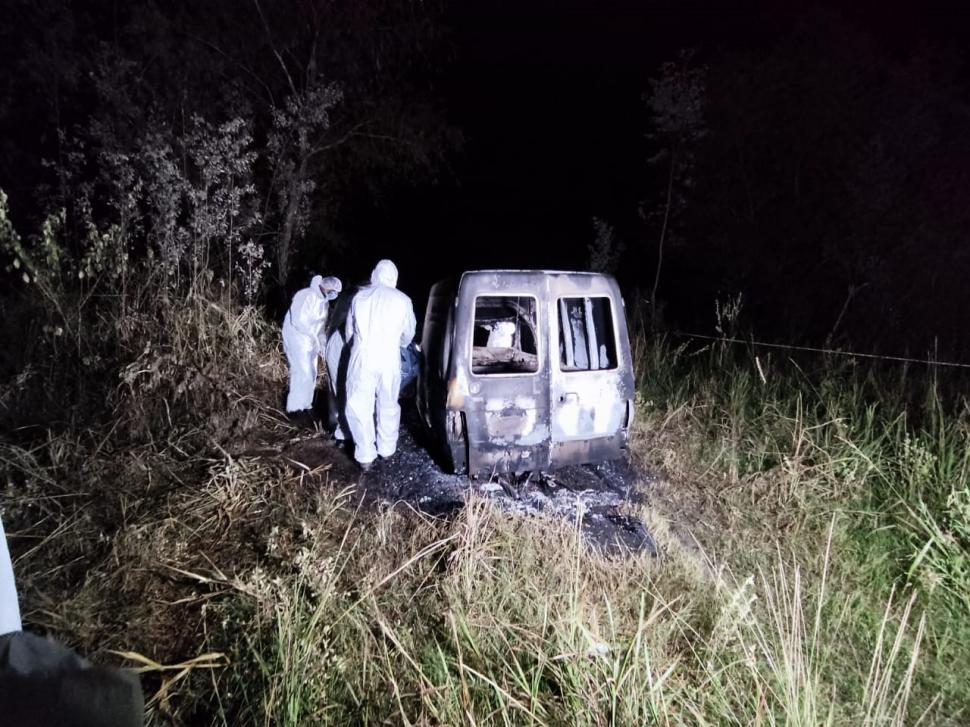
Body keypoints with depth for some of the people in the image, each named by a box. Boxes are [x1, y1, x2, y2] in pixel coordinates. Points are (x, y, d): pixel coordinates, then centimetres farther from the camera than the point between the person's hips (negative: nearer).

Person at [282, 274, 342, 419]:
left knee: (311, 375, 11)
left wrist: (322, 344, 7)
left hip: (310, 341, 9)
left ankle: (304, 406, 23)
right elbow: (298, 320, -26)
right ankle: (295, 408, 0)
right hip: (296, 339, -9)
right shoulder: (307, 295, -19)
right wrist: (314, 336, -24)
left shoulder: (324, 301, 10)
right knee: (303, 374, -10)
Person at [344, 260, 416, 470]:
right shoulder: (402, 300, 1)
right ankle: (386, 449, 28)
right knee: (388, 405, 16)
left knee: (359, 407, 6)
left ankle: (365, 456, 8)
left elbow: (348, 332, 13)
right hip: (389, 360, 1)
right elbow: (408, 335, 12)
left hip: (362, 358, -1)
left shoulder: (359, 297, 4)